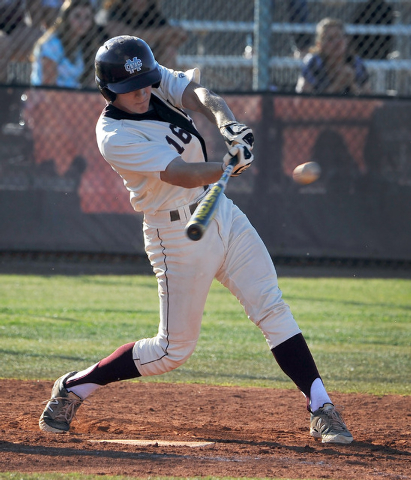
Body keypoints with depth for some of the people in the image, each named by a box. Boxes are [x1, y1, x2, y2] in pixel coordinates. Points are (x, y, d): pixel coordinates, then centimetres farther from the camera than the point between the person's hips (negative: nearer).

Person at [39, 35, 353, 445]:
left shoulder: (158, 81, 0)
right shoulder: (114, 137, -22)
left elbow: (198, 94, -16)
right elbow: (184, 175, -30)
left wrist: (227, 123, -36)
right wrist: (229, 166, -45)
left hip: (222, 213, 6)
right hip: (178, 234, -6)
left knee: (272, 308, -4)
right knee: (174, 349, 2)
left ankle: (321, 411, -5)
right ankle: (74, 386, 18)